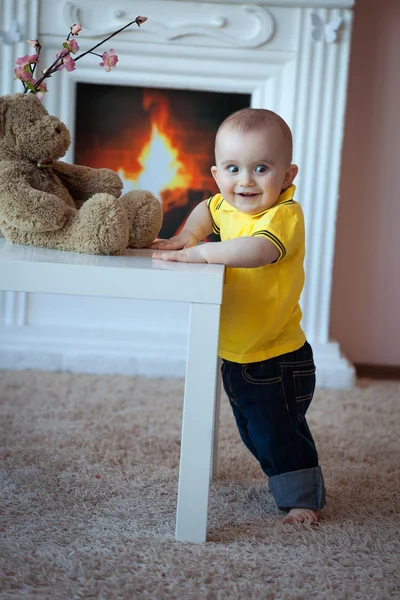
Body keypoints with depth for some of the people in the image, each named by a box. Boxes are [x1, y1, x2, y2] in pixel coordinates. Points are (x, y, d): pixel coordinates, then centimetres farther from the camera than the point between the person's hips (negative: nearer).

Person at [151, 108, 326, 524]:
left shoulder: (284, 215, -24)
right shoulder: (228, 205, 1)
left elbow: (256, 250, -44)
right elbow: (207, 210, 24)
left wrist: (198, 253, -35)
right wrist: (186, 236, 6)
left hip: (277, 362, -8)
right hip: (235, 356, 9)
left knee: (278, 434, 3)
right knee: (255, 434, 23)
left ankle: (303, 498, 24)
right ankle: (283, 480, 44)